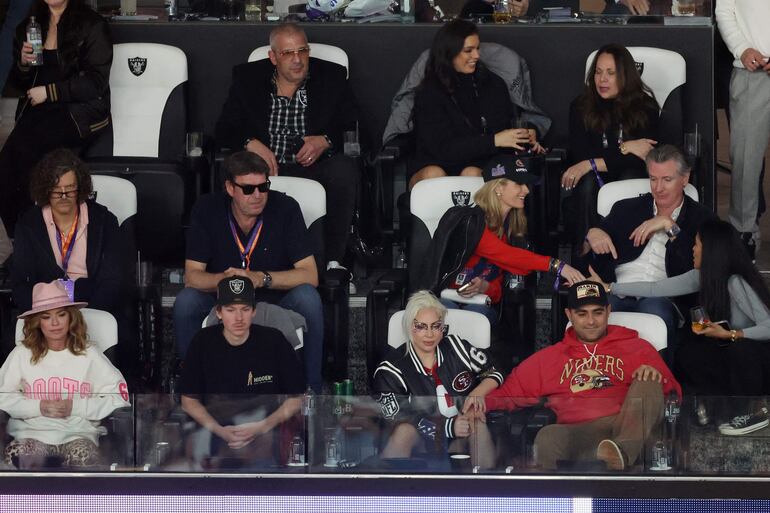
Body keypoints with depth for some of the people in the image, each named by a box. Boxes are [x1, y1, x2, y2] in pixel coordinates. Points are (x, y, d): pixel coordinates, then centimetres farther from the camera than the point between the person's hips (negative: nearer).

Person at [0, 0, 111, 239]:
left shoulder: (92, 26, -1)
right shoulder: (28, 27, 16)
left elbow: (96, 82, -7)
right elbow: (19, 83, 23)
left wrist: (48, 92, -10)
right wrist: (23, 64, 0)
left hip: (81, 110, -5)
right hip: (38, 110, 5)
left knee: (23, 148, -32)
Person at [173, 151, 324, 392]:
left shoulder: (285, 208, -15)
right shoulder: (207, 209, -12)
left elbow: (309, 275, -17)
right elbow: (192, 276, -13)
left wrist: (261, 278, -33)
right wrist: (222, 279, -36)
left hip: (275, 301, 0)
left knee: (308, 298, -31)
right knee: (185, 302, -29)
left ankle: (312, 394, -19)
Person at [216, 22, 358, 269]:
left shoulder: (332, 77, 8)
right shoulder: (247, 78, 9)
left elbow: (353, 129, 5)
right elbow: (224, 129, 6)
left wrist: (326, 141, -15)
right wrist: (251, 143, -15)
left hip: (314, 166, 0)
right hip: (266, 166, 0)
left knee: (344, 167, -33)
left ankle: (334, 260, -27)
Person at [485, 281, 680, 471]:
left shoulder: (637, 348, 24)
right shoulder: (549, 357, 30)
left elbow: (673, 392, 15)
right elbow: (508, 393, 23)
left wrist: (654, 377, -8)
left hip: (628, 424, 0)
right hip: (577, 432, 0)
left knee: (646, 384, -30)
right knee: (548, 437, -34)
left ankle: (622, 451, -53)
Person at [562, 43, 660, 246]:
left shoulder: (645, 106, -3)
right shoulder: (580, 106, 2)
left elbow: (641, 159, -13)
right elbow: (580, 153, -8)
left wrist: (591, 165, -20)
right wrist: (624, 148, -15)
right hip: (595, 177, 1)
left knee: (630, 176, -34)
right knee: (587, 183, -33)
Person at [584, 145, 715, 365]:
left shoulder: (701, 218, 14)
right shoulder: (626, 209, 24)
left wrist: (669, 226, -6)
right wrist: (592, 234, 2)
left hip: (663, 298, -2)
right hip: (617, 294, 2)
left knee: (655, 311, -39)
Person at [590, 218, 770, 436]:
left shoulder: (736, 283, -28)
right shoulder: (704, 277, -4)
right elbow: (655, 289, 1)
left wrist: (728, 334, -32)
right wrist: (608, 287, 2)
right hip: (738, 353, 8)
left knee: (740, 348, -37)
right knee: (688, 352, -7)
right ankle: (736, 408, 0)